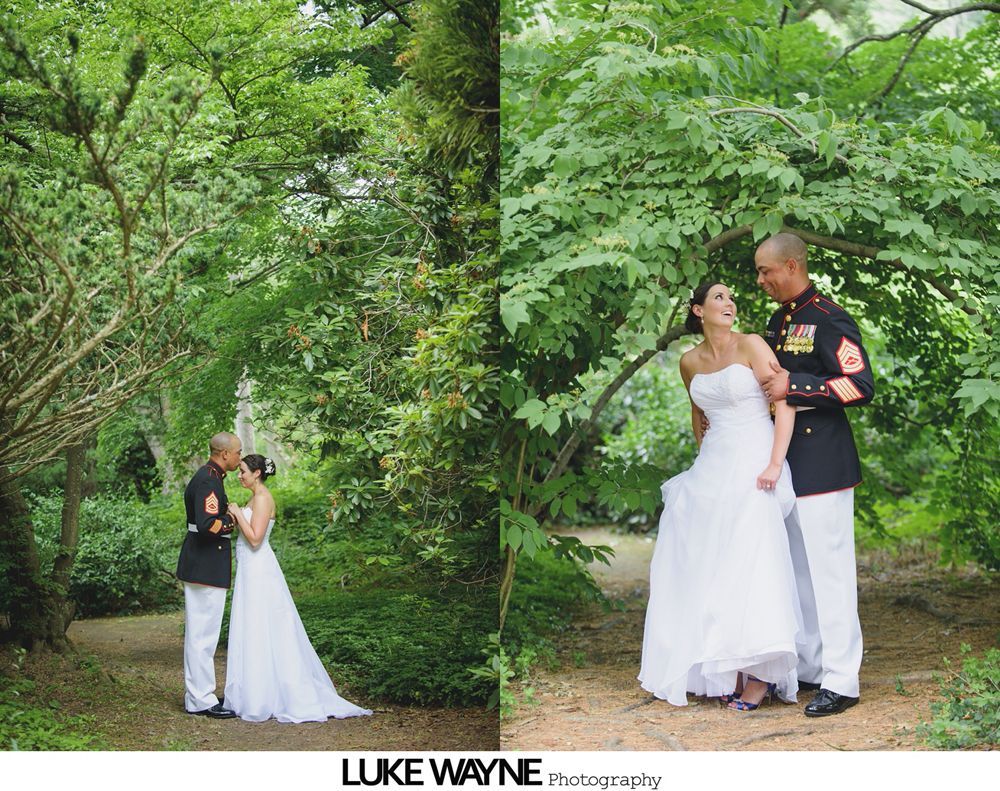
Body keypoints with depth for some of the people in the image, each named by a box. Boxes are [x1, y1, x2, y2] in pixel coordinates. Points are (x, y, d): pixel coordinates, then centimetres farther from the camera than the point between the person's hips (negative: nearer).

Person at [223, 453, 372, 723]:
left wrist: (238, 513, -13)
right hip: (252, 570, 10)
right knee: (255, 633, 12)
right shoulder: (256, 497, 15)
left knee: (259, 633, -6)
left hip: (258, 572, -10)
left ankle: (261, 700, -1)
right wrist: (235, 516, 9)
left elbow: (255, 539, -21)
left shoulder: (263, 498, -15)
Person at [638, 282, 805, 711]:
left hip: (753, 467, -6)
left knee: (750, 560, -12)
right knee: (704, 567, 2)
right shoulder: (690, 362, 10)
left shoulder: (750, 346, -6)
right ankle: (720, 669, 9)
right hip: (712, 467, 6)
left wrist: (775, 464, -17)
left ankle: (760, 675, -7)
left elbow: (786, 404, -11)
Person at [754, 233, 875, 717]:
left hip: (821, 467, -9)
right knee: (797, 570, 13)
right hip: (786, 465, 9)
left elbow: (861, 386, -20)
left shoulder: (828, 321, -12)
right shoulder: (778, 322, 15)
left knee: (828, 569, -6)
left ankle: (841, 682, -1)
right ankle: (808, 668, 23)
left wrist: (795, 387, -22)